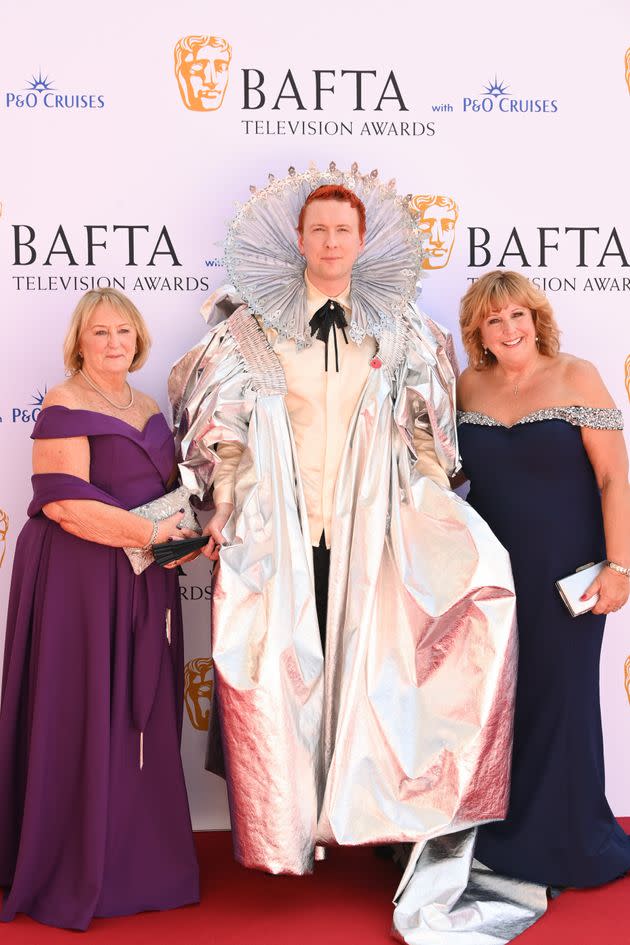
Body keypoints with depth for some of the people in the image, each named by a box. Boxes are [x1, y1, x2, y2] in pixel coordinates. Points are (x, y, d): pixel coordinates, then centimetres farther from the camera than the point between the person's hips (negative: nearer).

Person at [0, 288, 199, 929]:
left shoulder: (149, 410, 15)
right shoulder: (65, 407, -9)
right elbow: (63, 501, -19)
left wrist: (185, 531, 3)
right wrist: (149, 532, -18)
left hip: (144, 582, 8)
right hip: (81, 579, -7)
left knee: (142, 717, 11)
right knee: (84, 719, -1)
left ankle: (136, 858, 25)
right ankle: (77, 873, 15)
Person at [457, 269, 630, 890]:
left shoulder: (574, 377, -6)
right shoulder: (466, 387, 4)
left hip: (563, 575, -3)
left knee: (558, 698, 5)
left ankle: (566, 843, 25)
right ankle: (497, 837, 30)